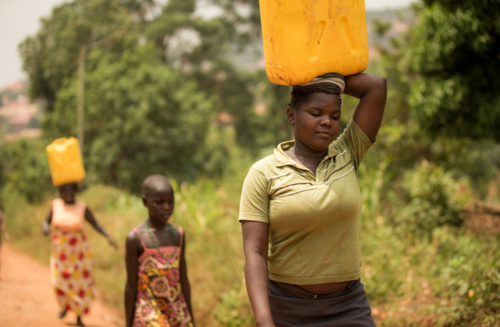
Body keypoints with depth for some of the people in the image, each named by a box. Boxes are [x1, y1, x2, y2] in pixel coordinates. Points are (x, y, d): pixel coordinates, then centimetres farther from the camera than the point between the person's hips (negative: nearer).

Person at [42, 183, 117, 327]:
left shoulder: (82, 207, -9)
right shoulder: (56, 204, -3)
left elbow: (95, 224, -4)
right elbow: (46, 222, -1)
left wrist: (108, 237, -17)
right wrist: (45, 228, -24)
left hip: (78, 250, -1)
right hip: (61, 250, 2)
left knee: (80, 282, 1)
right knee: (59, 281, -5)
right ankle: (65, 305, 26)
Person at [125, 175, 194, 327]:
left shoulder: (178, 235, 5)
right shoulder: (135, 238, -10)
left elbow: (184, 280, 9)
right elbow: (131, 285, -6)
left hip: (178, 314, 5)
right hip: (149, 314, -5)